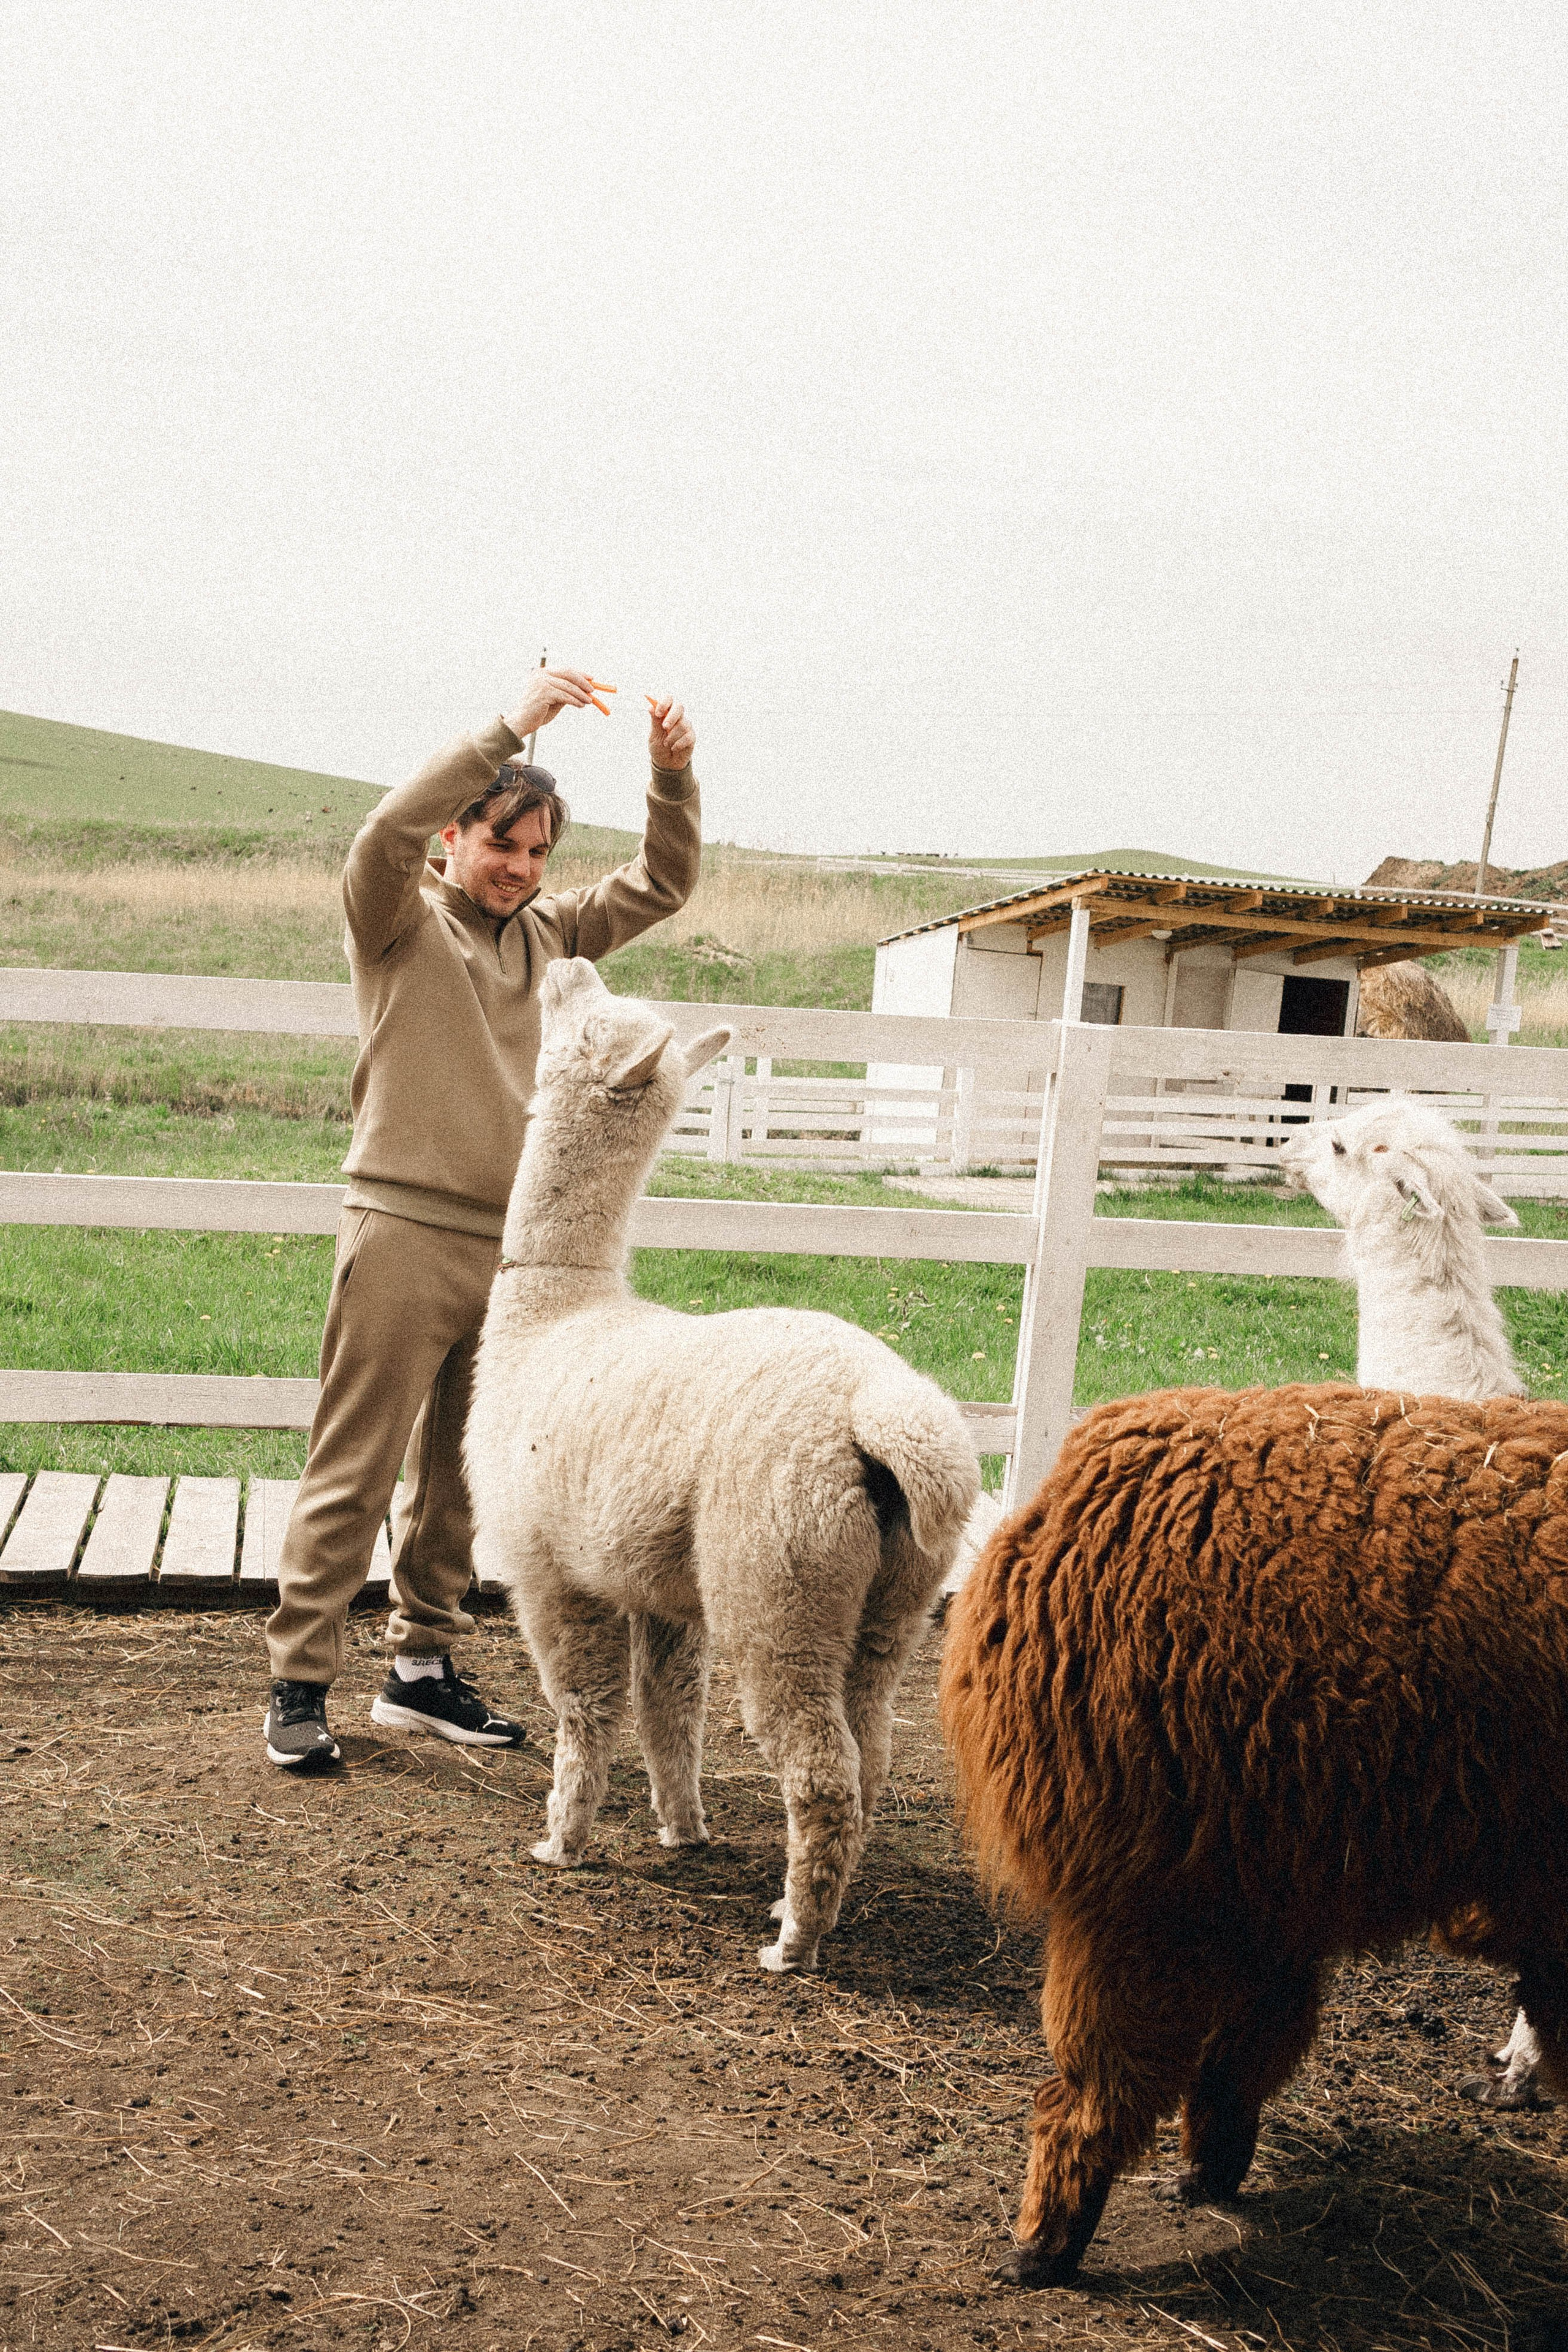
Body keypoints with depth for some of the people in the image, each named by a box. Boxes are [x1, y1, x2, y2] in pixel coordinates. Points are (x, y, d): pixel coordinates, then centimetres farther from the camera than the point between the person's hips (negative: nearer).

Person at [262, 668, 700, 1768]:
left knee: (459, 1474, 12)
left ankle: (423, 1667, 23)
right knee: (355, 1471, -3)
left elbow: (662, 884, 17)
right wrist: (511, 728, -23)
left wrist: (674, 774, 0)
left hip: (509, 1241, 6)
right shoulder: (397, 921, 0)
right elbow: (386, 832, -20)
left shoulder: (544, 930, 15)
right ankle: (300, 1684, 6)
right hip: (404, 1230, -6)